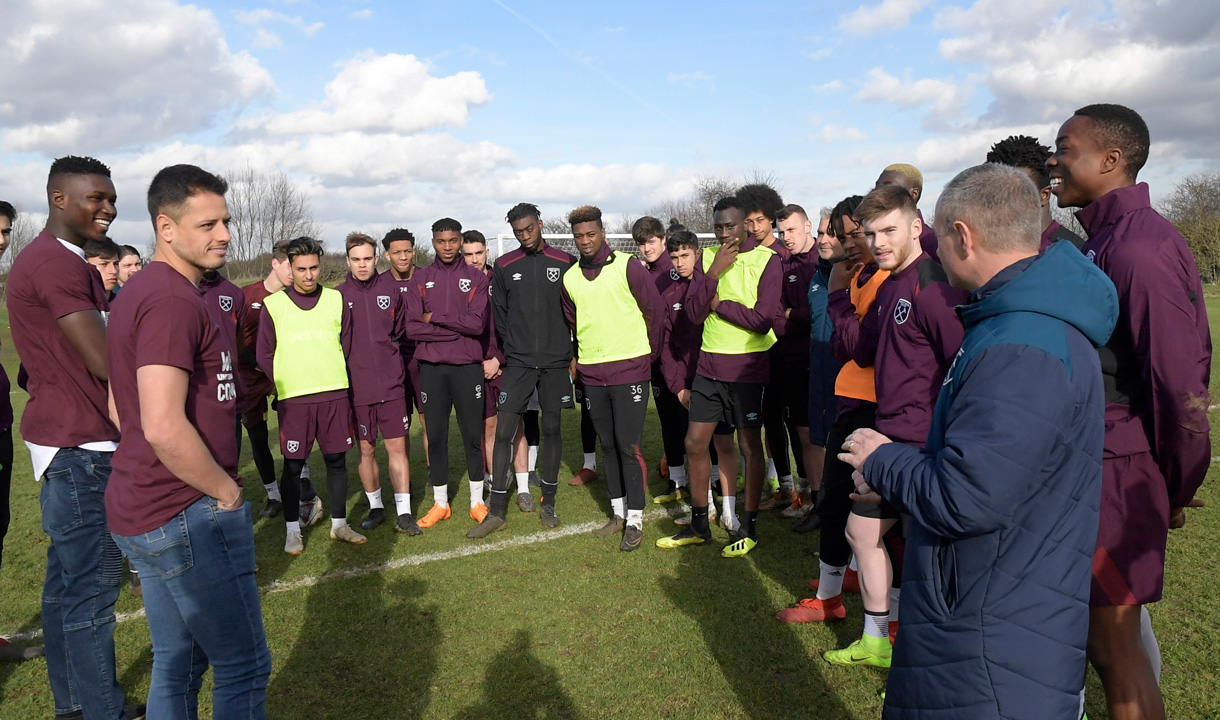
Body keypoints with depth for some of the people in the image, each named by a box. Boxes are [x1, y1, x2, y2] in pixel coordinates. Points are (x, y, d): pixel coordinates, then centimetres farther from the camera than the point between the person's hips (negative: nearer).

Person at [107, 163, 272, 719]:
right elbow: (165, 428, -28)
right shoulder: (173, 300, -20)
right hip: (191, 516, -10)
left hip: (142, 509, 10)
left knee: (178, 665, 20)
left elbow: (120, 407, 19)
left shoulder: (138, 293, 13)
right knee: (243, 666, 2)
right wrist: (226, 490, -14)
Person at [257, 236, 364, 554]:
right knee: (293, 465, 5)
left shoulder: (336, 300, 6)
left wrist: (332, 376, 6)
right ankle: (292, 530, 19)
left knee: (337, 460, 8)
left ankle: (339, 524, 22)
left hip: (335, 394, 2)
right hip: (293, 398, -2)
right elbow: (265, 355, 4)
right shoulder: (273, 304, 0)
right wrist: (285, 383, 0)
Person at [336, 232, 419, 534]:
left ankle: (403, 512, 8)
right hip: (356, 387, 0)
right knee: (366, 449, 10)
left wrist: (396, 365, 10)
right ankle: (375, 507, 25)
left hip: (391, 385, 0)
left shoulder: (391, 290, 2)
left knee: (397, 446, 1)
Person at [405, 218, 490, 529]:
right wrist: (458, 328, -11)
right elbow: (413, 327, -5)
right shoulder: (420, 278, 6)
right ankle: (440, 503, 20)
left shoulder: (475, 278, 3)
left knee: (473, 434, 5)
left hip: (467, 367, -1)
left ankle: (477, 501, 19)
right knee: (436, 436, 8)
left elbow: (477, 324, -10)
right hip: (431, 368, 1)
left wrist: (436, 319, -9)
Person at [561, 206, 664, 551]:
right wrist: (579, 358, 16)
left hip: (629, 370, -5)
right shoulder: (570, 278, 8)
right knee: (608, 446, 12)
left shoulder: (628, 267, -6)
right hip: (592, 374, 5)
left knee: (628, 445, -6)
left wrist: (649, 354, 3)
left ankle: (635, 520, 4)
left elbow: (655, 311, -2)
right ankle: (618, 513, 23)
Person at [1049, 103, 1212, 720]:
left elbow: (1180, 378, -19)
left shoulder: (1141, 247, -19)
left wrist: (1176, 489, -8)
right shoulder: (1103, 238, 11)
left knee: (1114, 645, 3)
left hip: (1117, 475, -9)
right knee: (1111, 621, 20)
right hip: (1087, 462, 9)